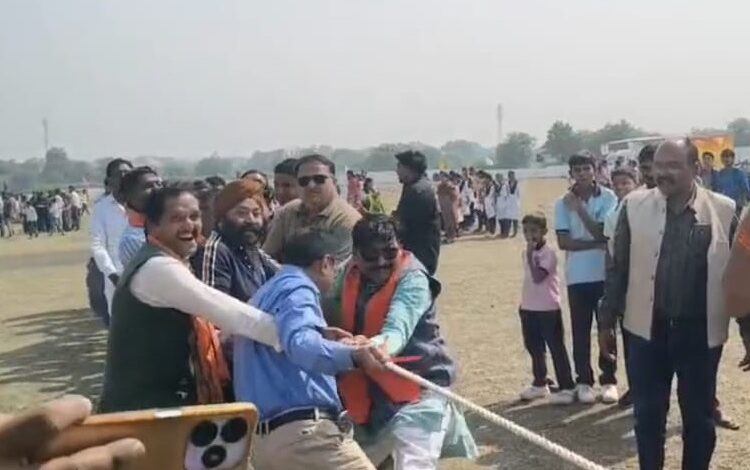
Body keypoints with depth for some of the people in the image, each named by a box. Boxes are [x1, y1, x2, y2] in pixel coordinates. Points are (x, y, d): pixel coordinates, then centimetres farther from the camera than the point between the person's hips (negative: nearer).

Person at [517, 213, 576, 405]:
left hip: (548, 309, -8)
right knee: (534, 348, 16)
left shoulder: (548, 253, -14)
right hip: (529, 309, 8)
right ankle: (539, 384, 30)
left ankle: (567, 388, 3)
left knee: (556, 349, -3)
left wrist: (530, 256, -23)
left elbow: (538, 277, -25)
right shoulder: (526, 253, 10)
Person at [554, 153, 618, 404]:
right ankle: (584, 382, 15)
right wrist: (597, 244, -14)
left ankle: (609, 380, 16)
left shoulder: (608, 197, -5)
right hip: (577, 276, 1)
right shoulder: (563, 203, -1)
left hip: (604, 273, -1)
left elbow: (602, 233, -14)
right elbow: (563, 242, -7)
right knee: (580, 331, 6)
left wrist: (579, 208, -18)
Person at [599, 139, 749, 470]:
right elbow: (618, 268, 4)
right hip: (647, 328, 1)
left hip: (700, 332, -1)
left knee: (699, 417, 11)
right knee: (648, 413, 11)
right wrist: (607, 321, 4)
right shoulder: (635, 205, -2)